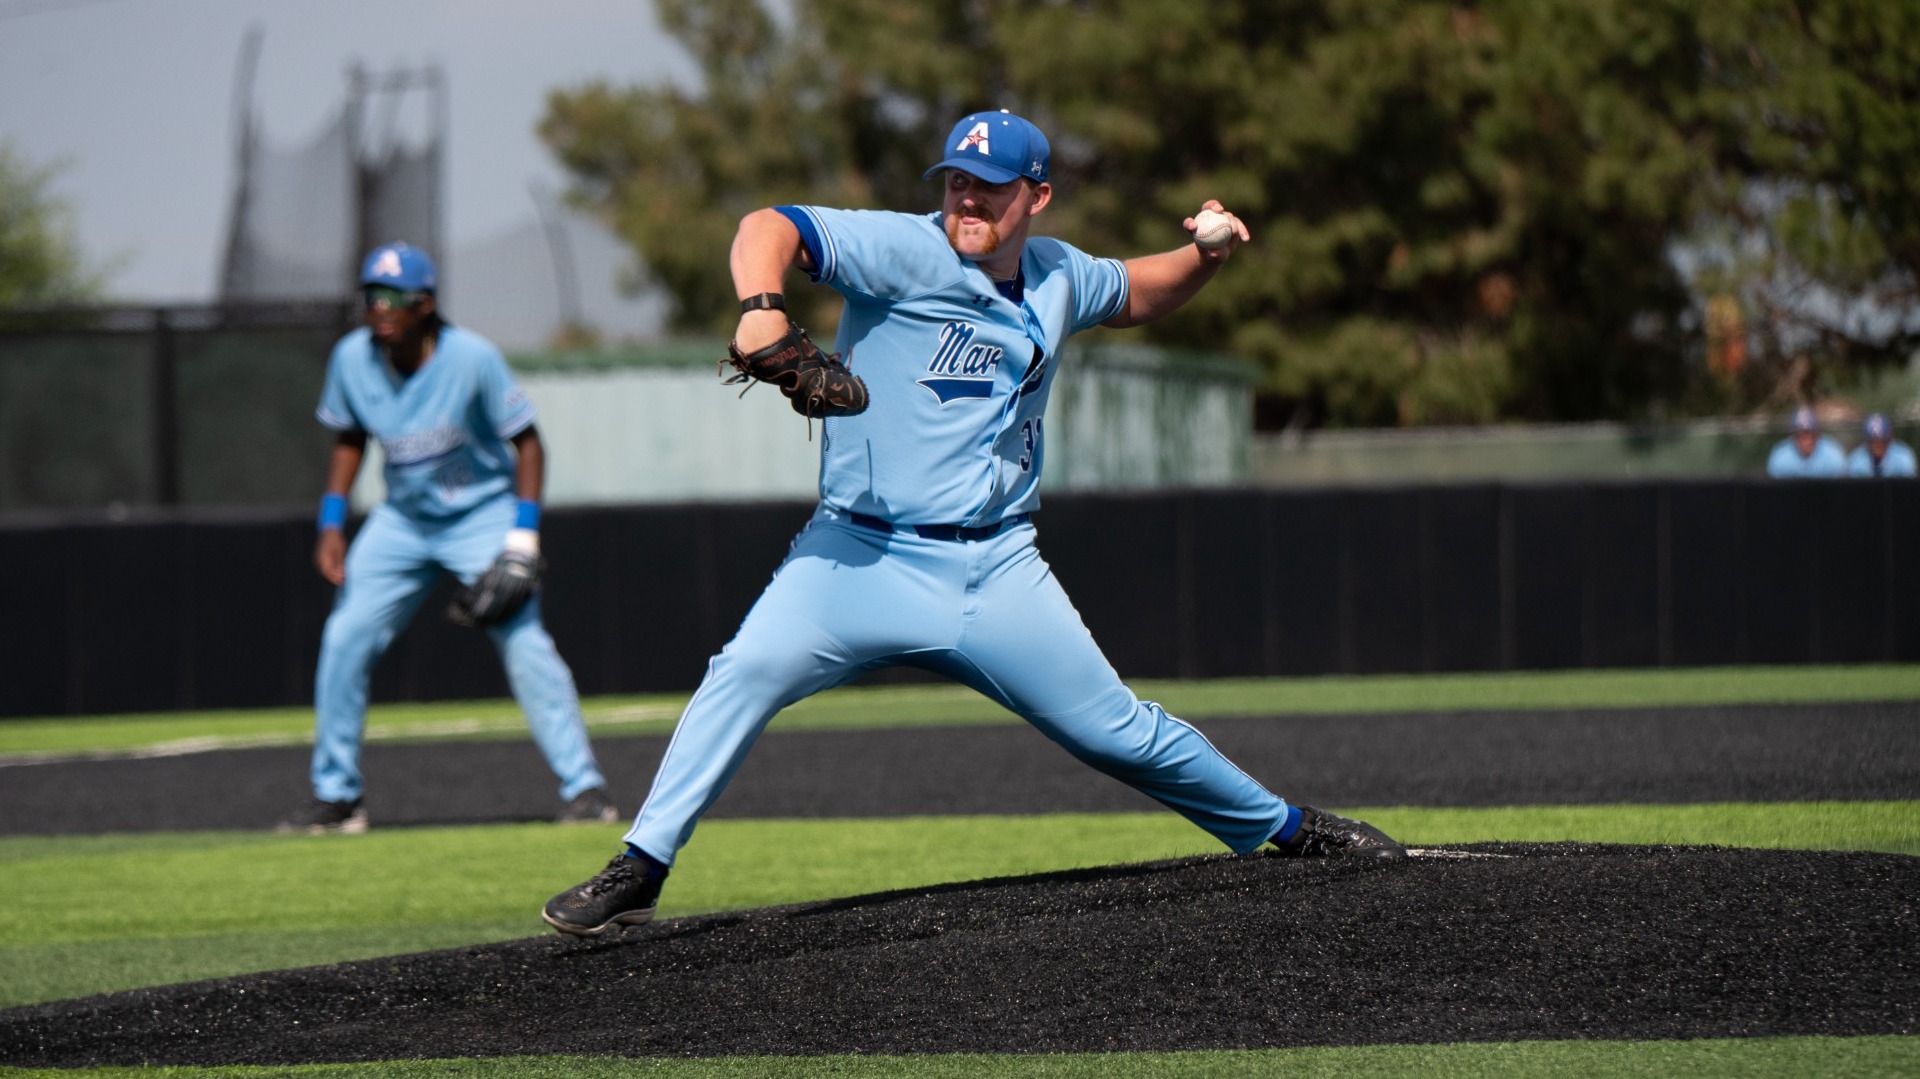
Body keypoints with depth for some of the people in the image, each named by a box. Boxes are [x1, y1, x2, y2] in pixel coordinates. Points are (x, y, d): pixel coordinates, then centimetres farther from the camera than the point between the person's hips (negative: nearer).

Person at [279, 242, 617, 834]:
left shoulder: (473, 358, -23)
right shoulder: (352, 359, -11)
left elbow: (526, 441, -14)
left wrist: (523, 536, -21)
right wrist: (332, 524, -2)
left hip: (483, 513, -4)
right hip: (402, 519, 5)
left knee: (523, 642, -17)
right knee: (344, 640, -3)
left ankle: (585, 786, -11)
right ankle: (336, 795, 11)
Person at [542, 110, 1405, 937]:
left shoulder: (1058, 278, 10)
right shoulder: (904, 252, -9)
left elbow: (1137, 294, 32)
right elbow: (769, 228, -22)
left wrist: (1208, 257, 11)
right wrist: (762, 308, -43)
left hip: (997, 569, 4)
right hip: (863, 556, -4)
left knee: (1120, 733, 6)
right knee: (747, 670, -27)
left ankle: (1287, 829, 28)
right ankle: (636, 874, -22)